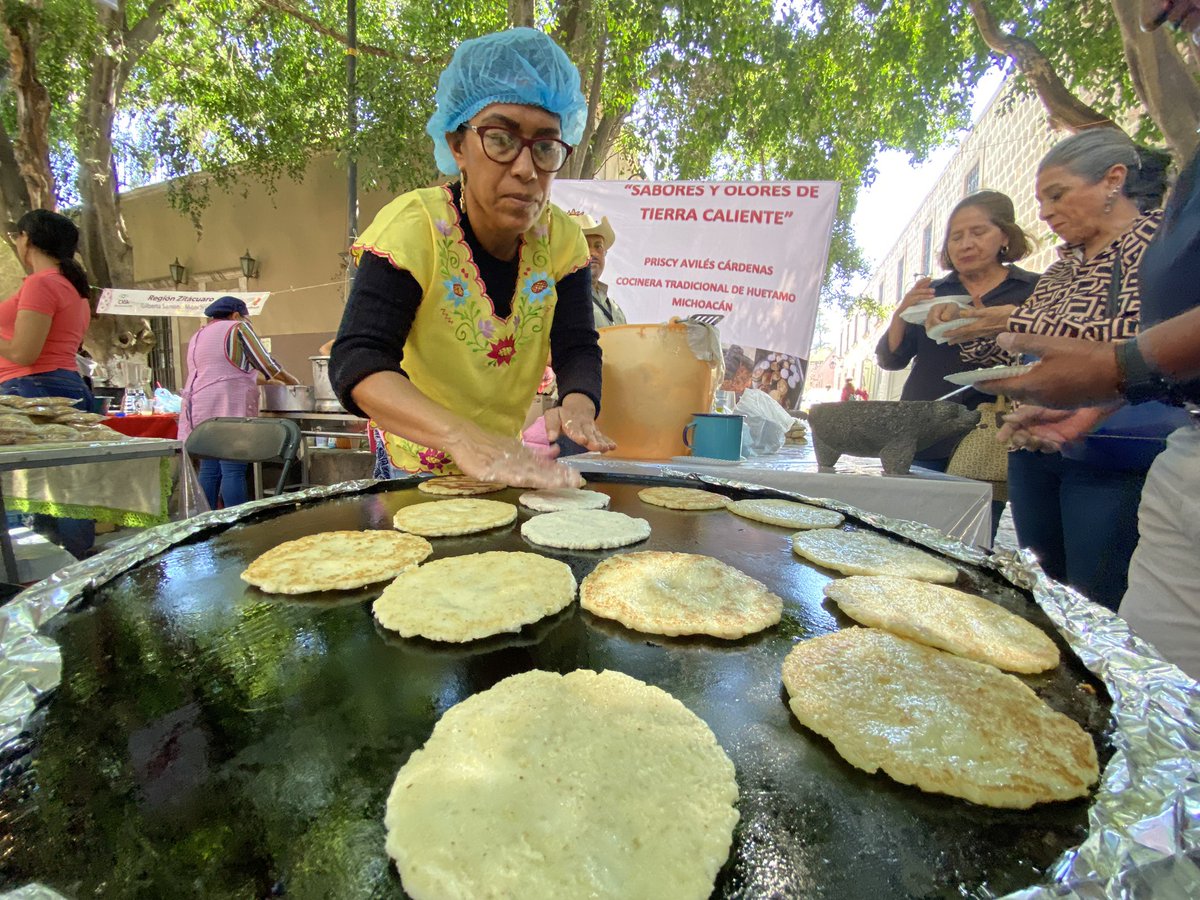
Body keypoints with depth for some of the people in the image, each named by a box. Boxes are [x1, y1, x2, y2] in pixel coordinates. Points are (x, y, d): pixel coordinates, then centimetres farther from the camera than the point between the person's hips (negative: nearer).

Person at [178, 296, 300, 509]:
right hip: (229, 409, -8)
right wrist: (290, 380, 16)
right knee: (234, 471, -11)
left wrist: (260, 379, 32)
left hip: (199, 408, 8)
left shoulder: (198, 336, 25)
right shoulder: (237, 328, 3)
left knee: (209, 470, 7)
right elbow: (266, 364, 1)